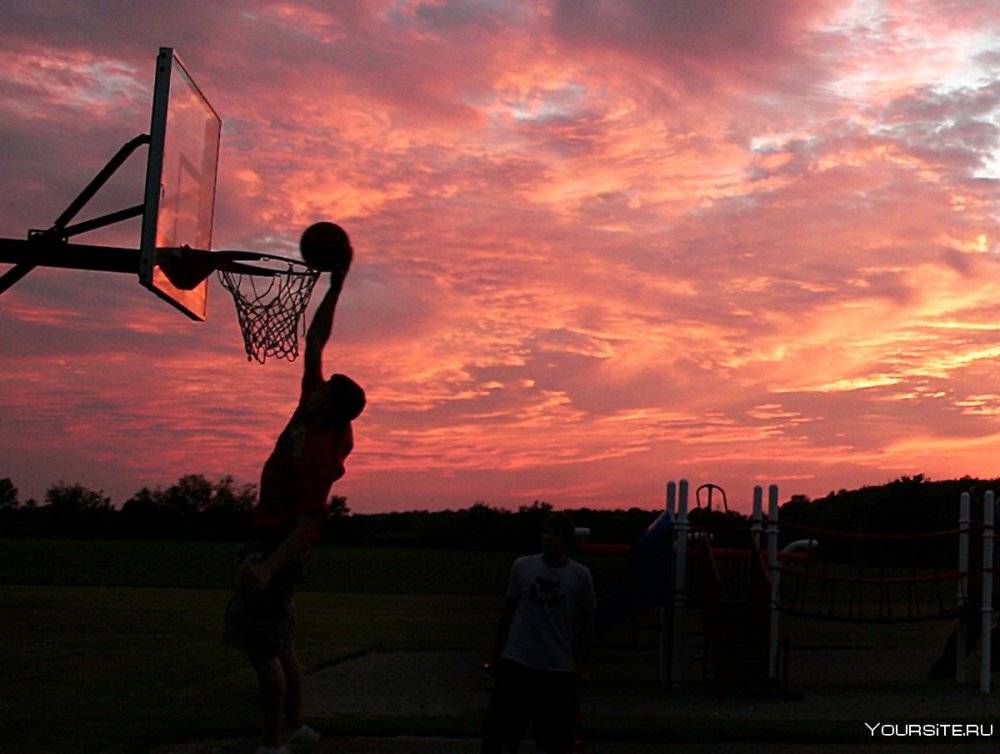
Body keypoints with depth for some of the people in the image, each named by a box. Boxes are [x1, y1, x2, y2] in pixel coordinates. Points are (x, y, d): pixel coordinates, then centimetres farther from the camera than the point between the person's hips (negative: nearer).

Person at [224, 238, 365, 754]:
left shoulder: (320, 453, -24)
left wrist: (269, 566, -36)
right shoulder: (313, 407, 1)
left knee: (261, 646, -8)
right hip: (273, 539, 10)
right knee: (276, 643, 16)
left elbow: (308, 523, -28)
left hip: (280, 544, -10)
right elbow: (315, 340, 9)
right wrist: (335, 287, 7)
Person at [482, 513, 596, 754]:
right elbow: (508, 610, 9)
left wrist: (583, 665, 5)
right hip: (516, 662, 1)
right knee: (494, 734, -1)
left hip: (559, 669, 0)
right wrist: (496, 656, 13)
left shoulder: (580, 575, -4)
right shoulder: (522, 566, -1)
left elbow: (586, 621, 6)